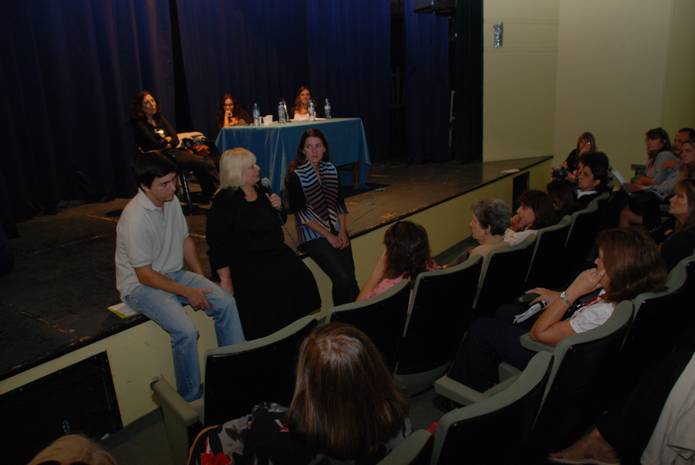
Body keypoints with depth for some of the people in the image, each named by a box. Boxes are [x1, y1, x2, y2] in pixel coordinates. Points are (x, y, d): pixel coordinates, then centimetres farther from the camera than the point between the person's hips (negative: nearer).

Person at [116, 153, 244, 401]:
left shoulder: (171, 202, -3)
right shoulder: (135, 219, -26)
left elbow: (185, 239, 10)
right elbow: (145, 275, -22)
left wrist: (201, 281, 5)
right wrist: (188, 292, -18)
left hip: (173, 273, 7)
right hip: (141, 285, -7)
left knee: (226, 302, -9)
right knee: (186, 331, -28)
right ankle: (191, 398, -7)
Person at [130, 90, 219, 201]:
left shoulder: (160, 119, 19)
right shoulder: (139, 124, -1)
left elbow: (176, 140, 10)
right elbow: (155, 144, -11)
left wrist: (166, 141, -8)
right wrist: (167, 141, 5)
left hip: (173, 151, 7)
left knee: (209, 162, -18)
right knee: (204, 164, -25)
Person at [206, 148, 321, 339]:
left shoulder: (260, 190, 12)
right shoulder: (224, 201, -9)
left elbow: (278, 222, 27)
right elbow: (218, 243, -14)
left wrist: (278, 208, 3)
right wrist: (225, 279, -19)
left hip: (275, 253, 7)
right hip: (245, 262, -7)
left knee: (302, 278, -14)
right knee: (273, 290, -25)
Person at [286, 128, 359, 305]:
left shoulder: (330, 169, 8)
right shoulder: (296, 175, -8)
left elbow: (339, 203, 10)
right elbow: (302, 213, -12)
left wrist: (342, 231, -3)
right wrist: (329, 236, -14)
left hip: (336, 230, 5)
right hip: (312, 235, -5)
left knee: (350, 274, -12)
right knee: (343, 278, -17)